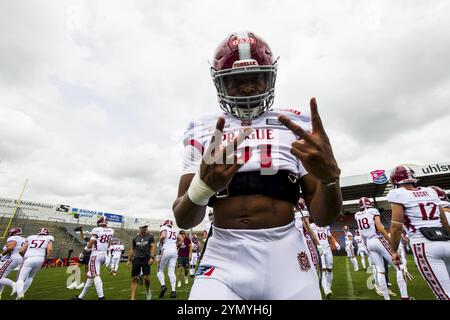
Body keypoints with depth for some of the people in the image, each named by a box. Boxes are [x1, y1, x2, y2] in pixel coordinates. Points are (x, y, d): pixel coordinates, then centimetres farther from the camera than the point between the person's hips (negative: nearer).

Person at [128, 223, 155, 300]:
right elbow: (132, 249, 17)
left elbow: (152, 247, -7)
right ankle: (133, 297, 14)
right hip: (136, 259, 3)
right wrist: (129, 260, 15)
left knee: (146, 277, -5)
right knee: (134, 278, 3)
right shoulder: (135, 238, 8)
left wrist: (152, 257, -17)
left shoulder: (150, 236, -2)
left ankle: (148, 290, 27)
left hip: (146, 259, -3)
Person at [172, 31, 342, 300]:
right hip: (224, 259, 0)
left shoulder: (295, 125, 2)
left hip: (286, 256, 1)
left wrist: (330, 175, -21)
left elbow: (323, 217, 0)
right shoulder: (203, 132, 1)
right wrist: (203, 185, -25)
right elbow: (184, 220, -3)